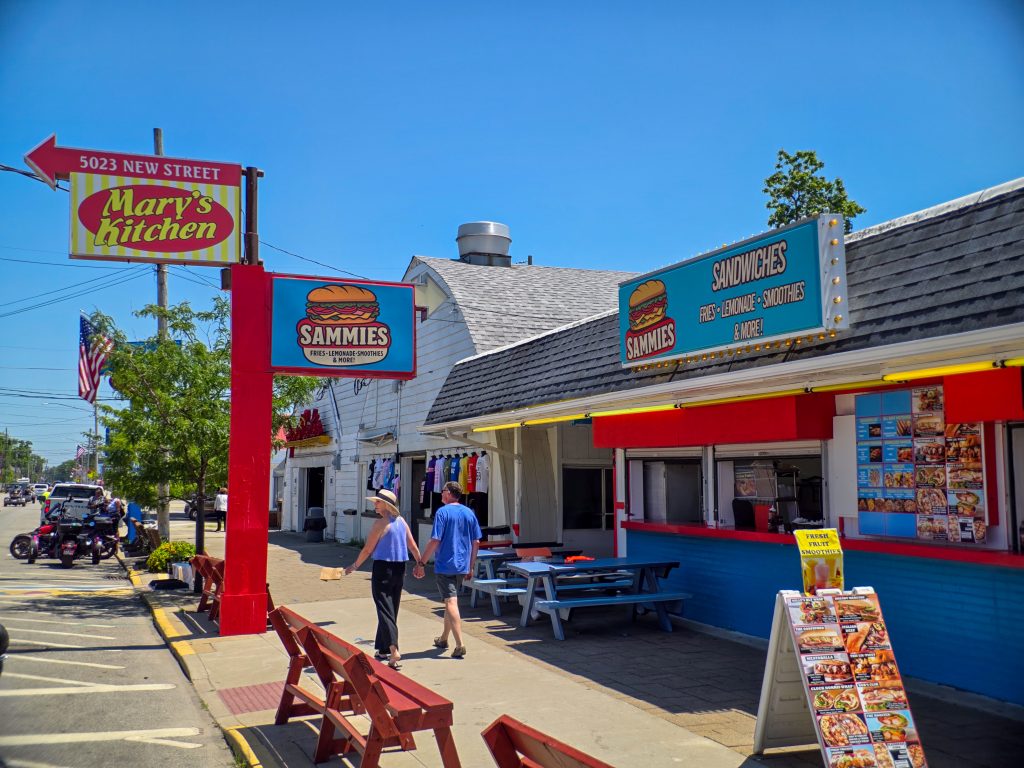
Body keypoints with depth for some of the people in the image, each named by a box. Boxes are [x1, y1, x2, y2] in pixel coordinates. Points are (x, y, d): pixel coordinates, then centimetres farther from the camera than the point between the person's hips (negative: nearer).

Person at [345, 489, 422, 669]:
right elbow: (413, 546, 9)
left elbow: (367, 549, -8)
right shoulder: (401, 521, 8)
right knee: (391, 611, 16)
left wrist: (354, 566, 5)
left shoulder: (380, 523, -12)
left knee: (384, 611, -9)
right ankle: (382, 649, 27)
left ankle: (394, 651, -23)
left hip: (383, 568, -7)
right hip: (400, 569, 7)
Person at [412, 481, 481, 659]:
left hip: (445, 565, -6)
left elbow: (435, 541, -16)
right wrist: (471, 566, 16)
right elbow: (476, 542, 8)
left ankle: (460, 645, -17)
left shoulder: (442, 512, -10)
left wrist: (421, 563, -10)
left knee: (451, 603, -8)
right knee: (451, 601, 20)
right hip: (462, 566, 6)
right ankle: (443, 639, 34)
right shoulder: (469, 513, 7)